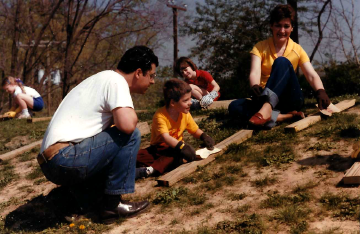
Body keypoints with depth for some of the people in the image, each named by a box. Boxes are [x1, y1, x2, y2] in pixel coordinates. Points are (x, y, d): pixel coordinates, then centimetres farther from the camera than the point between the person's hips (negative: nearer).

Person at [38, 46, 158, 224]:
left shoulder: (104, 79, 20)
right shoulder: (116, 80, -9)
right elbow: (127, 125, -23)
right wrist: (131, 112, -2)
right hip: (65, 159, -10)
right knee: (130, 136, -10)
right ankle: (112, 204, -4)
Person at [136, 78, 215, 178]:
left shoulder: (185, 114, -3)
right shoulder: (160, 116, -22)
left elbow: (195, 131, 9)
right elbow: (165, 137, -34)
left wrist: (204, 136, -14)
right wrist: (181, 146, -50)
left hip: (175, 148, 2)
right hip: (159, 149, -2)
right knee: (138, 156, -26)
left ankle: (150, 169, -42)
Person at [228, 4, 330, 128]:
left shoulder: (297, 50, 5)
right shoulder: (260, 47, 2)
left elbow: (312, 75, -7)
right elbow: (255, 72, -15)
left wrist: (320, 91, -30)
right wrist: (254, 86, -39)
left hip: (290, 99, -1)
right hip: (266, 99, 1)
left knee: (282, 62, -27)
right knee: (234, 106, -30)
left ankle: (266, 109, -48)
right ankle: (287, 116, -36)